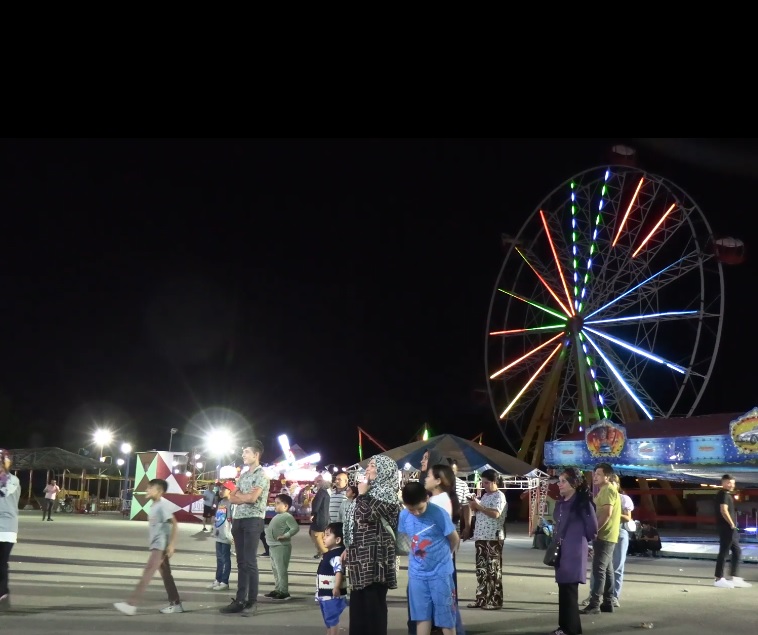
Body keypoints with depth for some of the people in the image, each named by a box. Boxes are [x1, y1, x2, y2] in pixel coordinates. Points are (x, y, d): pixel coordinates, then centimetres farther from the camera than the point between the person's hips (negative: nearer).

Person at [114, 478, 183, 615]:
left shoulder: (162, 505, -14)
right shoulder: (154, 506, 15)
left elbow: (174, 524, -19)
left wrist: (172, 544, -23)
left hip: (161, 546, -10)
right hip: (157, 546, 10)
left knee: (147, 574, -13)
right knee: (166, 574, 12)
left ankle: (131, 605, -18)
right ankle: (176, 604, 17)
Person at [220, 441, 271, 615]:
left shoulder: (261, 474, -5)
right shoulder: (243, 475, 19)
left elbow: (252, 497, -18)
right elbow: (232, 498, 12)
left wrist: (239, 495, 0)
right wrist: (244, 497, -7)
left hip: (253, 520, -8)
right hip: (238, 520, 8)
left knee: (250, 562, -7)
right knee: (241, 562, 8)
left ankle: (252, 602, -4)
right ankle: (240, 600, 10)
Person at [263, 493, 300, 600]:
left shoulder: (287, 516, -14)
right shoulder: (277, 516, 17)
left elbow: (296, 528, -23)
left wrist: (285, 536, -26)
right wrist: (266, 527, 16)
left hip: (282, 546, -11)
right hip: (273, 546, 11)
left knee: (281, 569, -8)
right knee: (275, 569, 16)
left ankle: (284, 591, -5)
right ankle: (277, 590, 25)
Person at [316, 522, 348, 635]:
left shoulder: (337, 555, -21)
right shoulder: (328, 554, 12)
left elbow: (339, 572, -31)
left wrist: (336, 588, -37)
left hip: (332, 594, -10)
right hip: (324, 594, 10)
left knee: (332, 619, -4)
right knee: (328, 620, 18)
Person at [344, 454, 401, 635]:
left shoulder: (386, 494, -9)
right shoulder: (371, 492, 18)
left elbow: (366, 515, -22)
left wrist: (362, 494, -9)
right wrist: (348, 548, 18)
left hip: (374, 556, -9)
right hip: (361, 555, 9)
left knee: (374, 602, -6)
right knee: (358, 602, 11)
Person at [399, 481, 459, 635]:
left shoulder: (439, 513, -18)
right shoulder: (404, 516, -5)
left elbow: (454, 539, -5)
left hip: (440, 572, -4)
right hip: (417, 573, 4)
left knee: (446, 616, 4)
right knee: (422, 615, 11)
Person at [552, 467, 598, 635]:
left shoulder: (582, 502, -11)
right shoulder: (560, 503, 12)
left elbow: (592, 527, -7)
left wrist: (582, 540, 8)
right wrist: (556, 544, 14)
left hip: (575, 551, -7)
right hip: (562, 550, 8)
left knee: (569, 589, -6)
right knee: (563, 588, 11)